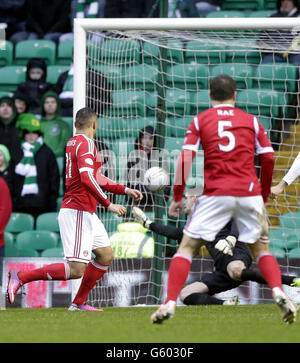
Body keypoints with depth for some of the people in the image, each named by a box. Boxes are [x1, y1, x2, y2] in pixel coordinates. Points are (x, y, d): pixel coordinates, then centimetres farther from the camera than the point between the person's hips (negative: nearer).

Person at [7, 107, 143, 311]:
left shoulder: (73, 143, 18)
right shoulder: (85, 143, -13)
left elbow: (97, 179, 27)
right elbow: (87, 178, -26)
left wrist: (125, 190, 27)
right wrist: (109, 204, -23)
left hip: (87, 214, 11)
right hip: (78, 212, -11)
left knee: (106, 256, 14)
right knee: (76, 269, -14)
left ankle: (79, 303, 16)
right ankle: (20, 277, -11)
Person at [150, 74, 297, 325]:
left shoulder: (200, 121, 8)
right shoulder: (252, 121, 11)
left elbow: (186, 159, -1)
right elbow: (268, 158, 6)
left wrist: (177, 197, 3)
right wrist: (264, 196, 17)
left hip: (215, 194, -1)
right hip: (249, 193, 2)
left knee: (188, 246, 4)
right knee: (261, 248, 13)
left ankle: (170, 302, -10)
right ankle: (278, 292, -12)